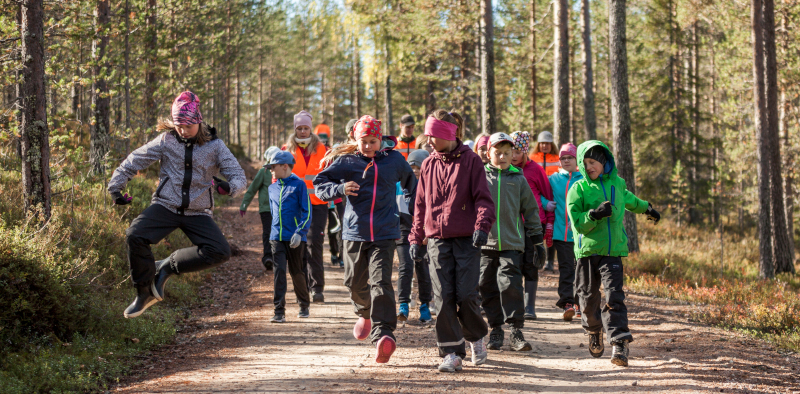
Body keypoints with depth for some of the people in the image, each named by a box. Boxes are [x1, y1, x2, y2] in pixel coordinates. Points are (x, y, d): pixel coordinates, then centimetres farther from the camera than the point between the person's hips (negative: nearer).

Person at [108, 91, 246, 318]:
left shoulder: (214, 146, -3)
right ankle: (145, 293, -8)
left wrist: (229, 187, -29)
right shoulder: (167, 141, -2)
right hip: (166, 206, 0)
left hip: (198, 212, 1)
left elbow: (239, 177, -5)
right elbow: (134, 162, 7)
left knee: (219, 252, -22)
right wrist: (115, 187, 2)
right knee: (135, 236, -27)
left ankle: (169, 266, 0)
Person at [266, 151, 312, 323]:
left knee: (297, 273, 8)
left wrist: (299, 232, -17)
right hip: (277, 238, 4)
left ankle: (304, 306, 29)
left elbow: (307, 212, -8)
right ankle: (279, 312, -10)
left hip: (295, 239, -4)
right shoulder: (272, 188, 13)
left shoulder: (299, 185, -4)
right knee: (279, 272, -8)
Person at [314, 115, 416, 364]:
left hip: (384, 234, -1)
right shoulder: (346, 161, 2)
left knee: (380, 282, -16)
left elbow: (410, 184, 25)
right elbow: (320, 184, 2)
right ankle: (365, 313, 46)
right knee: (355, 282, 14)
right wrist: (339, 189, -16)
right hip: (354, 232, 2)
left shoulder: (394, 160, 7)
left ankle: (383, 333, -25)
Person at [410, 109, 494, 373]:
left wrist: (482, 225, -20)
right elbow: (421, 205, 17)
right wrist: (416, 238, 13)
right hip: (438, 240, 4)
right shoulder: (429, 165, 12)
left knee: (466, 295, -8)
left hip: (467, 239, -4)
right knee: (444, 297, -3)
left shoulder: (470, 160, -1)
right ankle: (452, 352, 3)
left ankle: (476, 337, 20)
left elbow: (483, 197, -5)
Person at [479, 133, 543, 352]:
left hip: (512, 243, -1)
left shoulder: (518, 179, 9)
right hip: (485, 242, 1)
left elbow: (531, 209, 15)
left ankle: (516, 331, -8)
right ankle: (495, 330, 15)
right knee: (488, 287, 3)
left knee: (510, 285, -12)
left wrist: (536, 239, 12)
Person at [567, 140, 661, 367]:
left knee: (614, 296, -13)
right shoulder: (579, 189, -2)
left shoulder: (617, 183, 8)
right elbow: (577, 223, -9)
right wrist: (594, 214, -27)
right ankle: (594, 330, 38)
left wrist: (647, 208, 49)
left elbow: (628, 199, 33)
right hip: (587, 250, -1)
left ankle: (620, 344, -18)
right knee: (588, 298, 8)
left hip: (613, 250, 1)